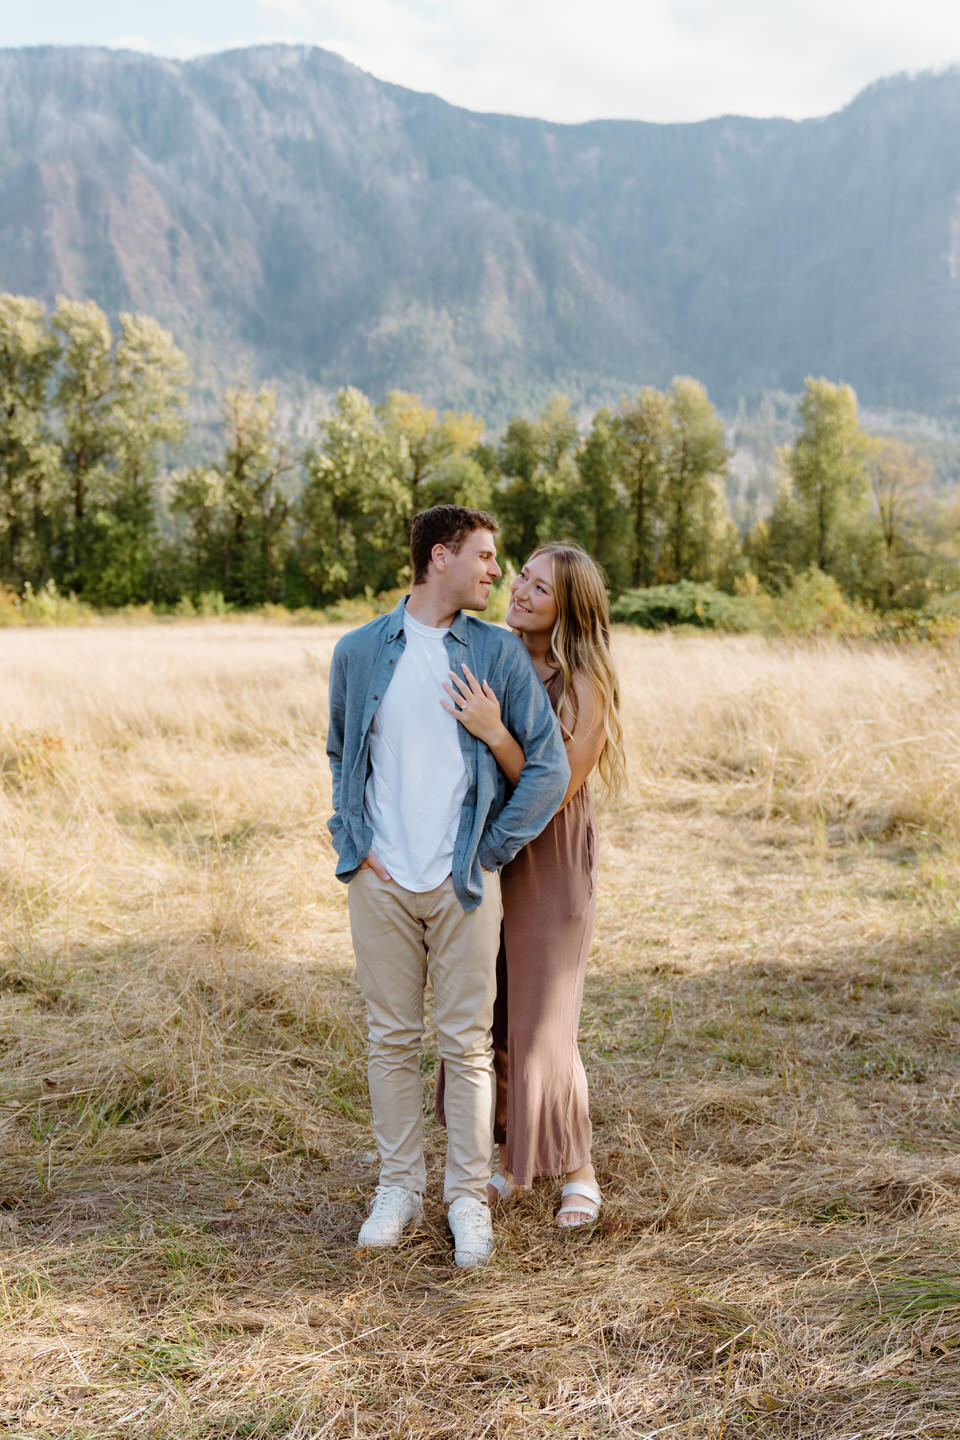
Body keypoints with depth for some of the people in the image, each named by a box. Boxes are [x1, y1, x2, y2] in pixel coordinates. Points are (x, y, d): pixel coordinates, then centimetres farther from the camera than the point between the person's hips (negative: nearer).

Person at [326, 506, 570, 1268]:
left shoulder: (499, 653, 0)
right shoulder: (359, 652, 4)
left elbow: (549, 766, -2)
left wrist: (490, 851, -2)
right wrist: (353, 840, 6)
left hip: (463, 885, -1)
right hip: (381, 882, 1)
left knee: (467, 1043, 4)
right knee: (392, 1040, 9)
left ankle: (469, 1197, 16)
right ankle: (400, 1186, 24)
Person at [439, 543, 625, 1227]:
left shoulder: (587, 688, -16)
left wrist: (495, 733, -30)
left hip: (550, 868, -5)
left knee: (543, 1028, 2)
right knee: (489, 1018, 13)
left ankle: (579, 1172, 23)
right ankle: (513, 1160, 31)